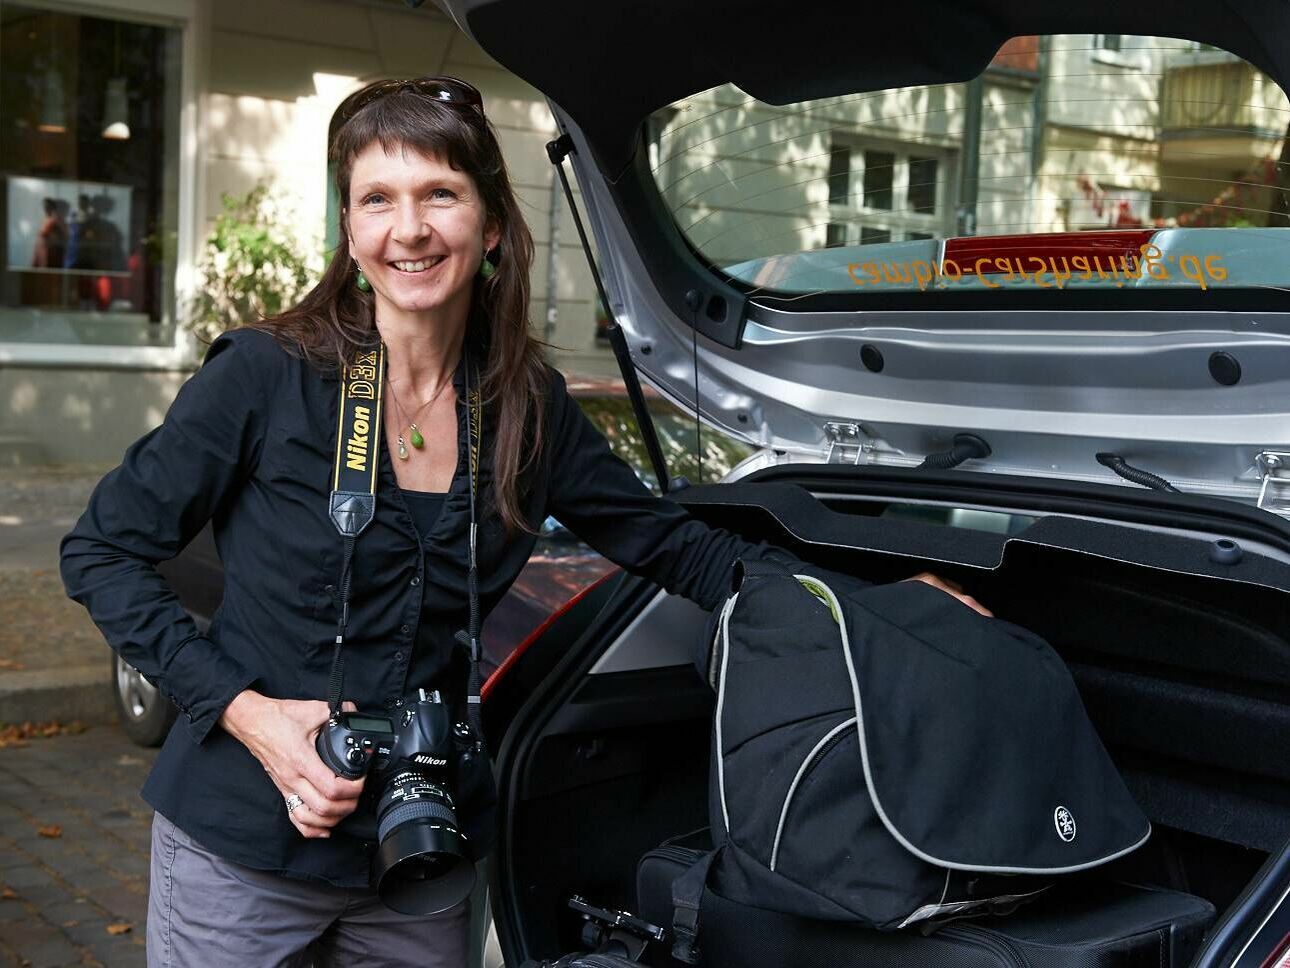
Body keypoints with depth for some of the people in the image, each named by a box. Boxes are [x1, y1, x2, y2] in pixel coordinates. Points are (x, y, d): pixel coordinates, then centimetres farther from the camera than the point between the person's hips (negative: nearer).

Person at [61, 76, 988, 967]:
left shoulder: (528, 408, -2)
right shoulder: (268, 376, -14)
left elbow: (671, 545, 7)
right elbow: (104, 550, -7)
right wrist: (241, 709, -18)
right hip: (241, 848, -3)